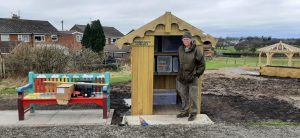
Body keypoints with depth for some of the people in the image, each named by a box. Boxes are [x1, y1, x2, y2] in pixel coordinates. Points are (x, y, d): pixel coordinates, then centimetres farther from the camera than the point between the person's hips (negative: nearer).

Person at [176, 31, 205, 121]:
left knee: (193, 97, 3)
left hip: (192, 78, -6)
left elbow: (202, 64, -7)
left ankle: (194, 113, 18)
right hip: (182, 78, 6)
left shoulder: (196, 50, -13)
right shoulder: (180, 49, 5)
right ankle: (185, 112, 31)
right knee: (184, 96, 16)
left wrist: (196, 74, -9)